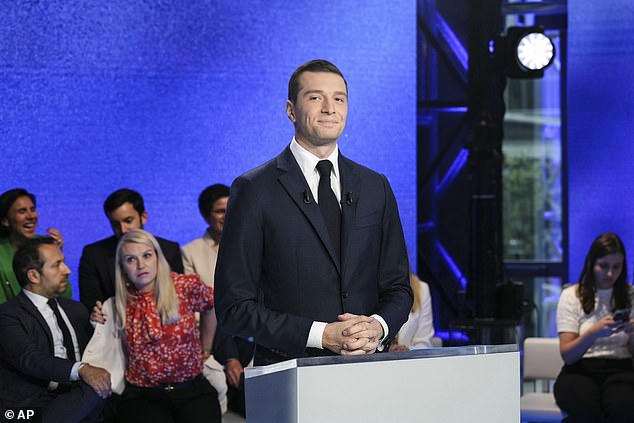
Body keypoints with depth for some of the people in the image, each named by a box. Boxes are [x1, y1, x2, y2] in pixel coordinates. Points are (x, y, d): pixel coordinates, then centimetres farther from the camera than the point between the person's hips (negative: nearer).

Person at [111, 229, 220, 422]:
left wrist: (205, 351, 25)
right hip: (142, 396, 0)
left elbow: (210, 306, 21)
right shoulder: (121, 305, 7)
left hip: (192, 391, 0)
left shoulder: (186, 286, 1)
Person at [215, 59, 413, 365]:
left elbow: (396, 286, 18)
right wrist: (321, 335, -11)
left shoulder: (376, 187, 14)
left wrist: (378, 326, -4)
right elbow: (234, 307, -3)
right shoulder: (255, 190, 0)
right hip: (289, 375, -3)